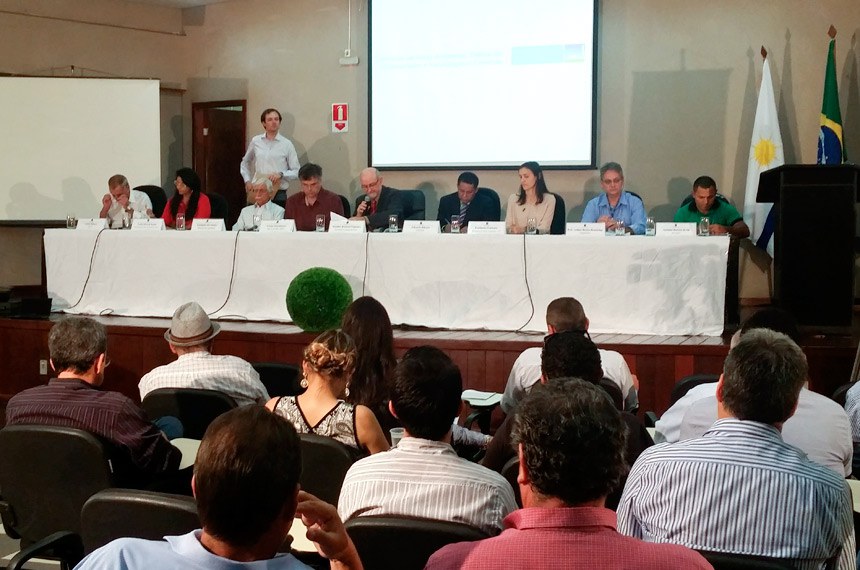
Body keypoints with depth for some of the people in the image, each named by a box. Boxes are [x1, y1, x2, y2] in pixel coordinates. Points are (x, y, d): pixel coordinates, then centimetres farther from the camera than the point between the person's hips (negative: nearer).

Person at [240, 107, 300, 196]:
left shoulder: (287, 144, 0)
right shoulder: (255, 141, 7)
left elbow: (296, 172, 2)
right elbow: (245, 163, 23)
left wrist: (281, 174, -14)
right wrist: (247, 181, 11)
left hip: (278, 192, -2)